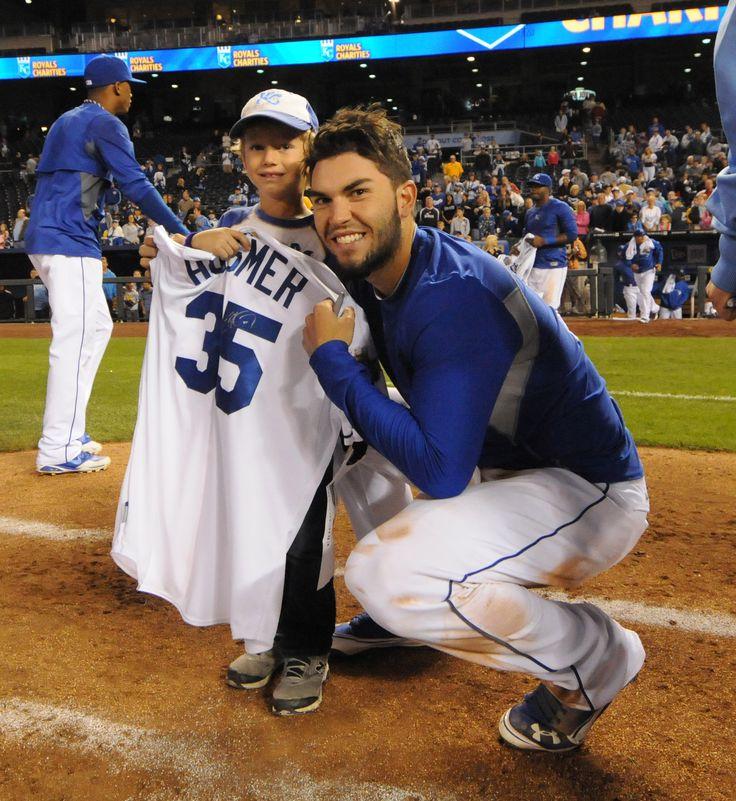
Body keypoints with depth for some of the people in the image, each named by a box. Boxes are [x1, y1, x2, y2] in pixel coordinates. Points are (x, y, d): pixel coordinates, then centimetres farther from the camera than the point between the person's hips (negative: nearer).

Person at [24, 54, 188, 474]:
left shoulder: (66, 121, 23)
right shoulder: (106, 123, -6)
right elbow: (137, 186, -17)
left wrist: (94, 249, 23)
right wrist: (182, 233, -18)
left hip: (46, 239, 10)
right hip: (69, 242, -10)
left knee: (97, 326, 16)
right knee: (75, 339, -10)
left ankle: (70, 432, 18)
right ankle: (58, 450, -10)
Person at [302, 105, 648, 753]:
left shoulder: (454, 296, -29)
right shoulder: (369, 271, -2)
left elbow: (438, 473, -35)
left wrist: (332, 360, -26)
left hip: (590, 492, -9)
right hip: (498, 466, 9)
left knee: (387, 569, -31)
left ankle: (597, 654, -7)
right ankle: (400, 610, 25)